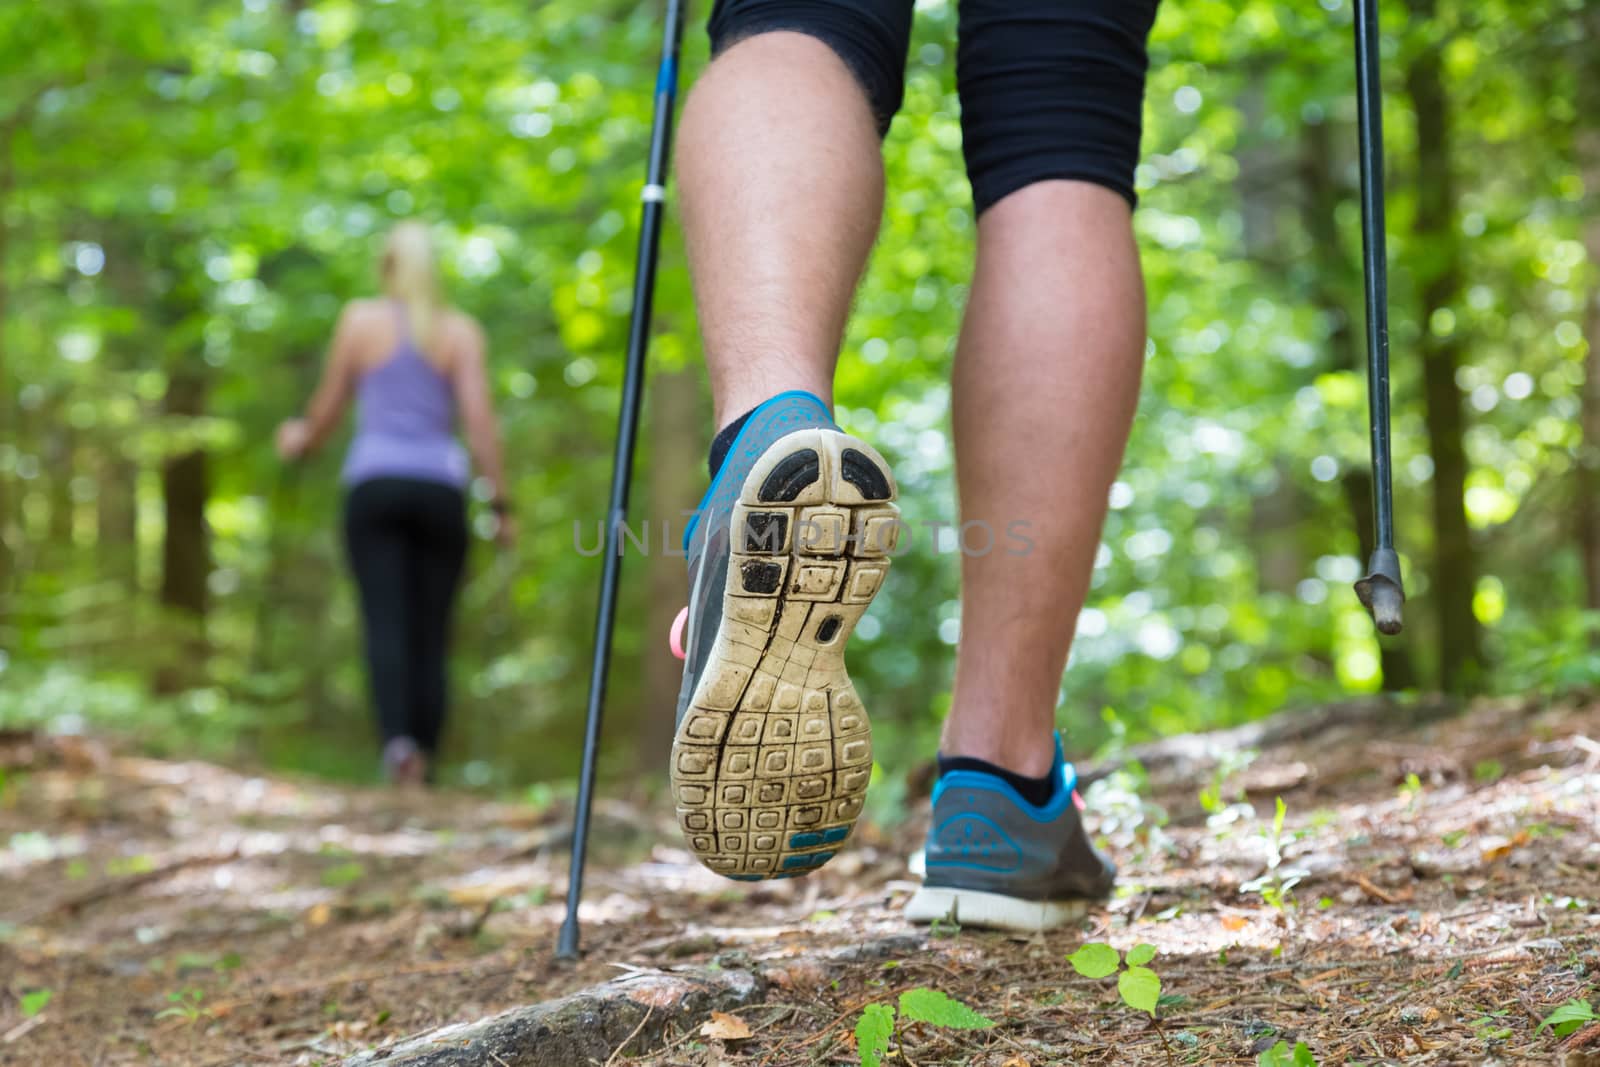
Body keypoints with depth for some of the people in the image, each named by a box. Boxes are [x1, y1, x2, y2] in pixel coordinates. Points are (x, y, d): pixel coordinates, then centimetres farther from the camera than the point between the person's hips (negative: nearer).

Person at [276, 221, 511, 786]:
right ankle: (424, 761, 5)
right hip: (440, 489, 1)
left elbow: (328, 407, 12)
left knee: (385, 622, -10)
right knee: (430, 631, 6)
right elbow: (478, 417, -3)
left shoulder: (360, 318, 7)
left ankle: (397, 736, -32)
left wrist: (301, 440, 34)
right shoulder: (461, 330, 7)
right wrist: (500, 501, 1)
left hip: (374, 484, -1)